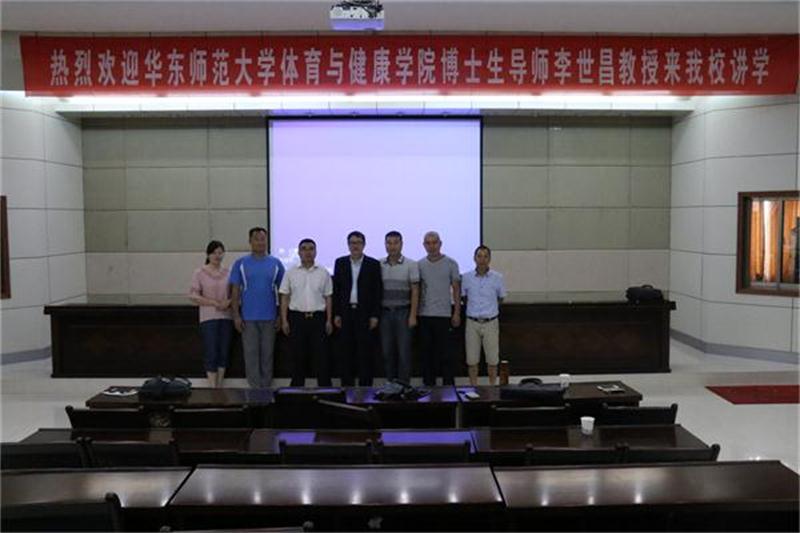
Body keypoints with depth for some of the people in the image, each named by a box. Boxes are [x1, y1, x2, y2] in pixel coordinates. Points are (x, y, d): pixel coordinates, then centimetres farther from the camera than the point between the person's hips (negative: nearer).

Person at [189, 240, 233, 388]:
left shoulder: (228, 272, 8)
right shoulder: (199, 273, 0)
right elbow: (193, 295, -5)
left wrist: (228, 302, -10)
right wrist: (214, 303, -14)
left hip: (226, 317, 3)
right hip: (208, 318, -3)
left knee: (224, 352, 6)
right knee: (211, 353, -5)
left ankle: (220, 387, 16)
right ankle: (213, 388, -1)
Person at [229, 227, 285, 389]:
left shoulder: (275, 264, 4)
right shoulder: (241, 263, 1)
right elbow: (235, 291, 1)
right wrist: (236, 316, -5)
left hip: (269, 317, 1)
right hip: (248, 318, -1)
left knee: (267, 353, 8)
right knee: (251, 354, 2)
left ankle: (266, 387, 18)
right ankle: (255, 388, 10)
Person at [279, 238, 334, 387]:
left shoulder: (323, 273, 4)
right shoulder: (291, 273, 4)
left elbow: (328, 298, 7)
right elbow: (284, 298, 5)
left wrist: (329, 320, 2)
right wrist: (284, 320, -1)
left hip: (317, 317, 0)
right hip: (297, 317, 0)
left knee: (321, 356, 0)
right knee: (298, 356, 6)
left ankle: (325, 388, 7)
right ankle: (297, 389, 16)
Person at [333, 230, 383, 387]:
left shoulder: (373, 264, 1)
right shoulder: (340, 263, 7)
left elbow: (378, 291, 0)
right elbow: (336, 290, 7)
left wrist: (375, 315, -6)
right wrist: (336, 314, 1)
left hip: (365, 314, -2)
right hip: (346, 313, 2)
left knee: (365, 352, 0)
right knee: (346, 352, 4)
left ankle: (365, 387, 7)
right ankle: (346, 386, 12)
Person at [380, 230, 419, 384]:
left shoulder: (411, 265, -2)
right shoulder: (379, 265, 6)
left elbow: (415, 291, -3)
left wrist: (413, 315, -9)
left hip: (403, 312, -3)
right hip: (385, 312, 3)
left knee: (404, 351, -1)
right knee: (387, 351, 7)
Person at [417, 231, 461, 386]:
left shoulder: (450, 263, 0)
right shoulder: (419, 265, 7)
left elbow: (456, 289, 1)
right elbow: (416, 290, 10)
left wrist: (457, 313, -4)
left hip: (443, 314, -3)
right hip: (424, 315, 3)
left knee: (445, 353, 0)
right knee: (426, 352, 8)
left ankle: (449, 385, 9)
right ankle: (428, 385, 17)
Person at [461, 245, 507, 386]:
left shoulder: (497, 277, -3)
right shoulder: (466, 277, -3)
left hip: (491, 322, 0)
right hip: (472, 322, 0)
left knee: (492, 358, 6)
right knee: (472, 359, 6)